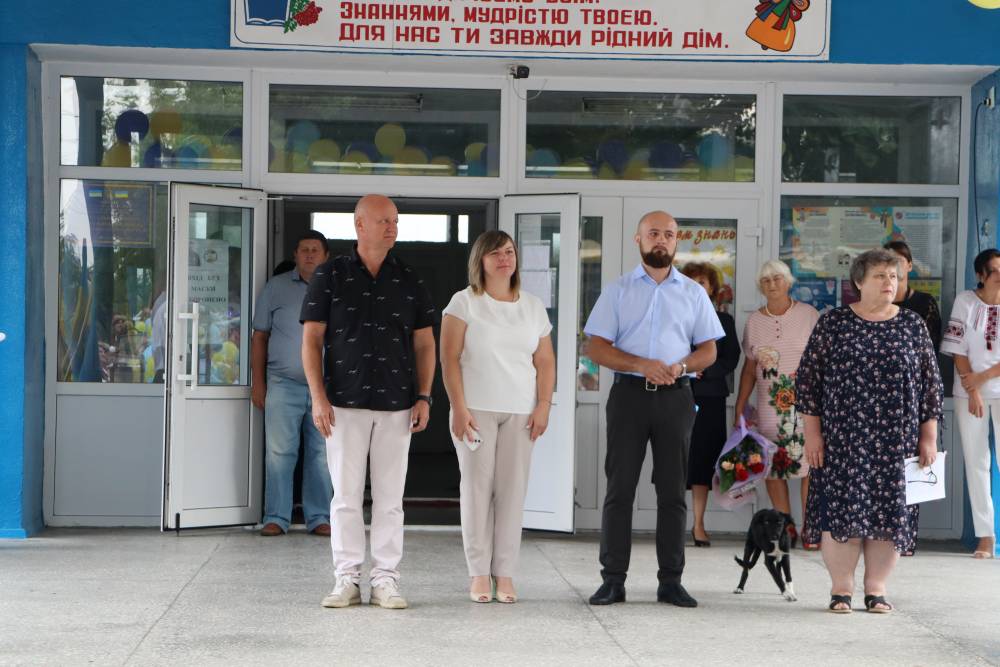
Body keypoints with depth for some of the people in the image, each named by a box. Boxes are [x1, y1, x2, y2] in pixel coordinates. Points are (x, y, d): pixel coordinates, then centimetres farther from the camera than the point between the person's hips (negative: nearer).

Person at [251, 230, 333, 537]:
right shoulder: (276, 287, 6)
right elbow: (260, 336, 9)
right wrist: (258, 382, 4)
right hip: (283, 385, -1)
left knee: (322, 455, 4)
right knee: (279, 452, -2)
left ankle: (319, 518, 10)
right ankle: (276, 518, 4)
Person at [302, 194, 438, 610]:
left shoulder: (410, 282, 9)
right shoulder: (330, 276, 3)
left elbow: (424, 343, 11)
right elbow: (312, 340, 2)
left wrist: (424, 397, 1)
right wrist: (318, 396, -7)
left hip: (396, 405, 2)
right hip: (344, 404, -2)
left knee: (390, 497, 3)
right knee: (346, 495, 1)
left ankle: (386, 579, 8)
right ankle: (347, 579, 8)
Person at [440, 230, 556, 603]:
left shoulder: (533, 307, 13)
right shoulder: (465, 302, 2)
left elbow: (545, 362, 12)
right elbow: (449, 358, -3)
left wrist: (544, 406, 1)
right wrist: (458, 408, -10)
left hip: (520, 412, 3)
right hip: (476, 409, -3)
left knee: (513, 489, -1)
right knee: (477, 487, -2)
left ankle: (505, 573, 4)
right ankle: (479, 574, 4)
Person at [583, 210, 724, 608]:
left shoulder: (693, 293, 12)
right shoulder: (618, 291, 7)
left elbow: (708, 351, 11)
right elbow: (597, 348, 0)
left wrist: (681, 366, -11)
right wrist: (642, 365, -15)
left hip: (675, 396, 2)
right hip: (629, 393, -1)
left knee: (673, 491, 4)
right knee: (620, 488, -2)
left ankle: (671, 581, 9)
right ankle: (613, 579, 3)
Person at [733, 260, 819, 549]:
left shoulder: (808, 315, 2)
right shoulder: (754, 321, 10)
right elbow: (750, 368, 15)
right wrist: (740, 408, 13)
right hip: (769, 405, 3)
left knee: (810, 465, -10)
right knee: (772, 466, 0)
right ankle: (786, 528, 9)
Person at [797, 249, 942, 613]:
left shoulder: (912, 325, 6)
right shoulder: (833, 323, 2)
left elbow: (931, 383, 9)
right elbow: (807, 378, 3)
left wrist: (929, 436, 4)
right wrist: (812, 433, -3)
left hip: (896, 441, 2)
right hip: (842, 439, -1)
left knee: (891, 513, 2)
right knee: (840, 510, -3)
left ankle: (876, 589, 14)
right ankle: (841, 588, 8)